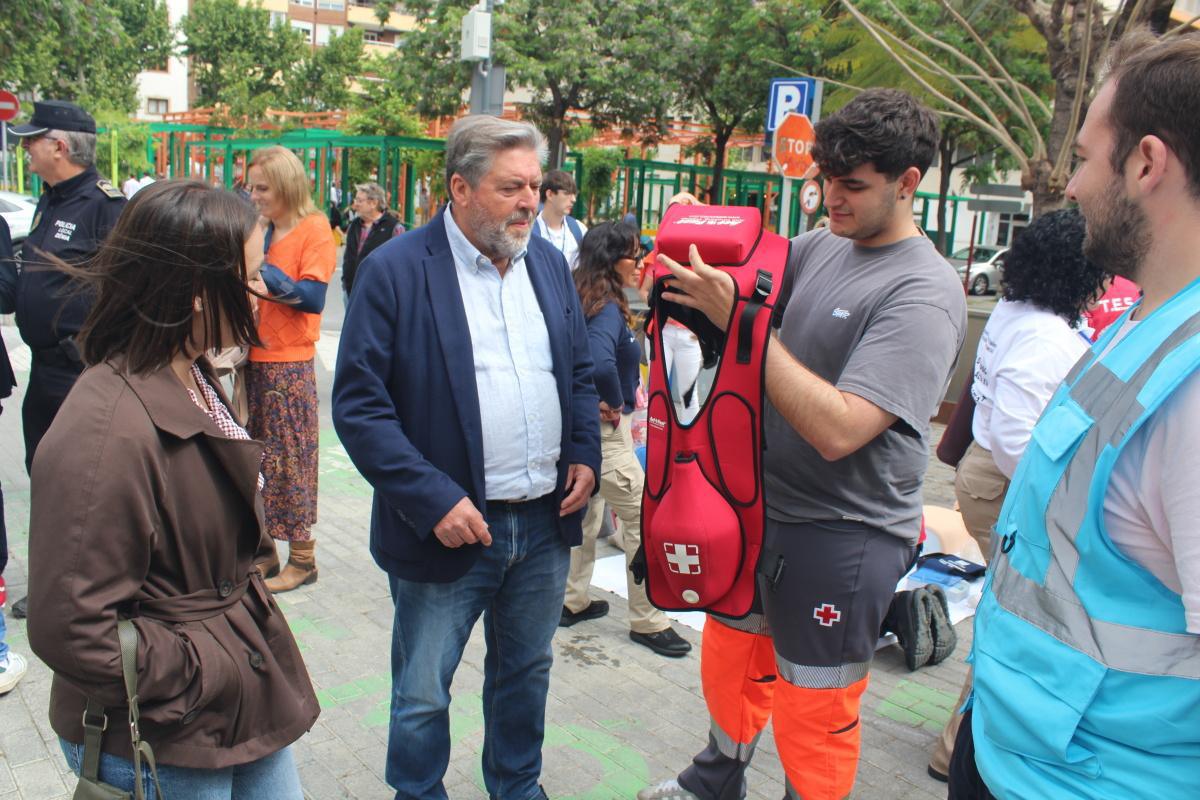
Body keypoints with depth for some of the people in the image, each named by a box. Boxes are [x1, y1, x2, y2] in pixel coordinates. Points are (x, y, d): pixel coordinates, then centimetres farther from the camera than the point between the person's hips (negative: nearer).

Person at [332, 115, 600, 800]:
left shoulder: (550, 264, 6)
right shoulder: (394, 272, -12)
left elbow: (581, 371, 15)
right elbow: (359, 404, -14)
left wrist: (585, 455, 0)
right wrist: (432, 500, -20)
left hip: (546, 520, 5)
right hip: (451, 527, -5)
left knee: (527, 673, 23)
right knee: (422, 696, 11)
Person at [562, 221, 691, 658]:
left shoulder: (581, 300, 6)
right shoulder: (608, 308, -20)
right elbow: (601, 364, -37)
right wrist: (615, 403, -19)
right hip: (605, 428, -9)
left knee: (587, 510, 20)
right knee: (643, 518, -1)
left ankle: (573, 600, 32)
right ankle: (647, 621, 9)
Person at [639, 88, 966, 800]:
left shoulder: (923, 294, -21)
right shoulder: (821, 246, 2)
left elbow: (838, 429, -30)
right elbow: (751, 268, 18)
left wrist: (738, 318, -29)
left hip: (844, 537, -8)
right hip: (764, 503, 8)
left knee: (813, 714, 10)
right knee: (730, 661, 26)